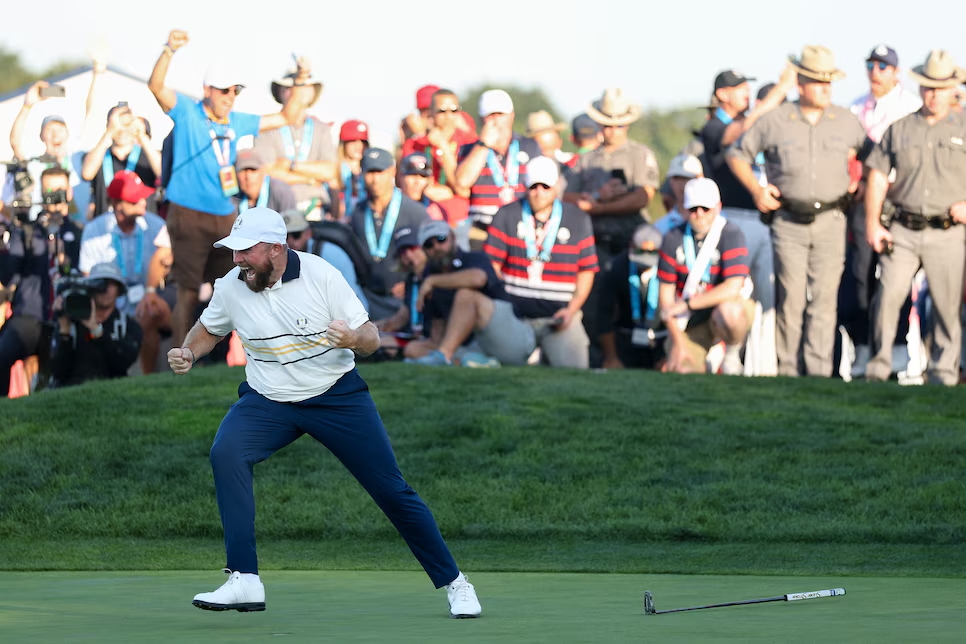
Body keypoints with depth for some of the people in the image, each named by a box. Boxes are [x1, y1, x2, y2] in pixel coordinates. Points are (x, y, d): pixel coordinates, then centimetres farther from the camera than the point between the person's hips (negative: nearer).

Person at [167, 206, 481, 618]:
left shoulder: (321, 276, -16)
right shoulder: (230, 288, -9)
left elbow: (371, 338, -13)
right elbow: (209, 329, 12)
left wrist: (354, 339, -37)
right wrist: (188, 353, -9)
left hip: (338, 396, -2)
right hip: (268, 400, 2)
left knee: (390, 489, -2)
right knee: (226, 453, -26)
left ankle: (452, 582, 17)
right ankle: (245, 582, -25)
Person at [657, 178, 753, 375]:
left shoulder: (730, 235, -14)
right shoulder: (674, 239, -2)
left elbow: (733, 288, -24)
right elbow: (666, 291, 0)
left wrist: (686, 304, -22)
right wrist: (677, 342, -8)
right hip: (689, 322, 3)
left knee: (729, 312, -38)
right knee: (683, 371, -16)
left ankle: (732, 354, -4)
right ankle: (706, 359, 22)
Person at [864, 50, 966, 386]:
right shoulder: (898, 129, 11)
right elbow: (878, 177, 9)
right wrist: (872, 224, 1)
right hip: (903, 230, 0)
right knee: (888, 294, -10)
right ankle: (879, 365, 0)